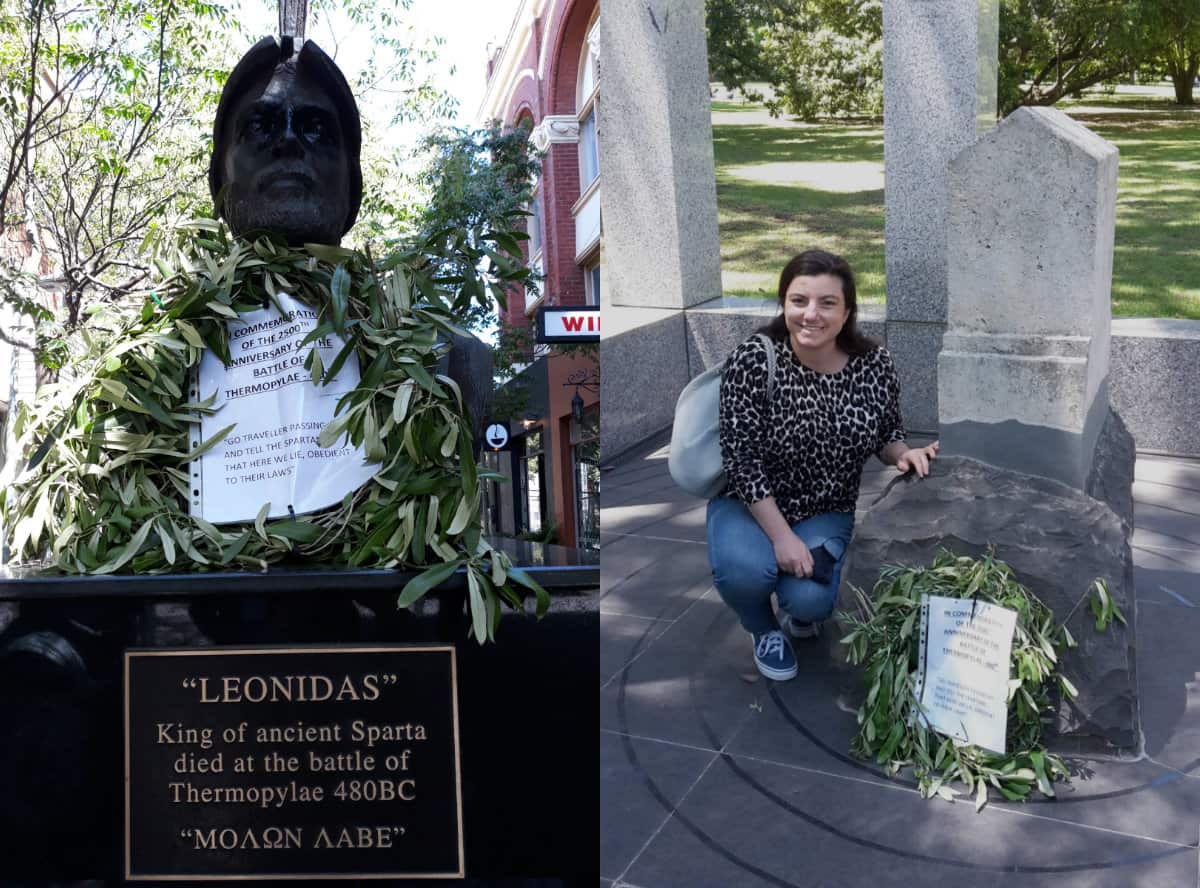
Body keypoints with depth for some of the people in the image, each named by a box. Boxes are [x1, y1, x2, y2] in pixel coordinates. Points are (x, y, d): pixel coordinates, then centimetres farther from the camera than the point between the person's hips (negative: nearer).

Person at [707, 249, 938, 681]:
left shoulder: (875, 363, -10)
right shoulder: (753, 359, -20)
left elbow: (888, 431, 7)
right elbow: (741, 458, -19)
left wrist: (903, 453, -17)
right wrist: (782, 535, -23)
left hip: (828, 511, 2)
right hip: (751, 503, -2)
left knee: (809, 598, -22)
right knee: (744, 571, -31)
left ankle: (798, 612, 20)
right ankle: (765, 629, 8)